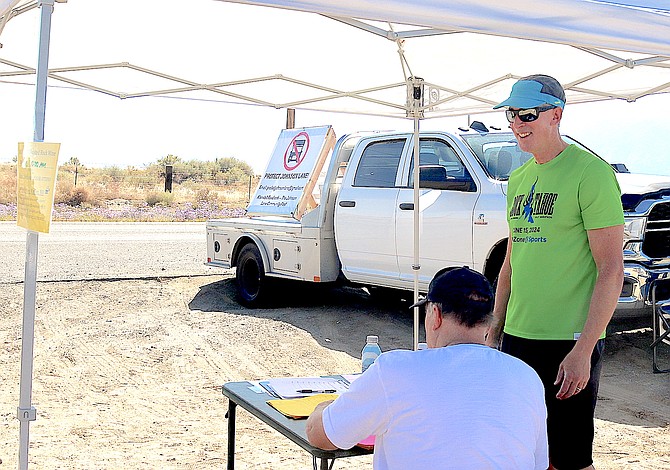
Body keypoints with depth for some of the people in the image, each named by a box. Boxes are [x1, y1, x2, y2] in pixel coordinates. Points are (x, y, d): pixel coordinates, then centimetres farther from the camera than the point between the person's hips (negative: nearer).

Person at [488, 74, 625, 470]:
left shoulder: (591, 172, -10)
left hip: (569, 343, -7)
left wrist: (583, 350, -19)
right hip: (517, 338, 7)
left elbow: (611, 269, -14)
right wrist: (495, 331, 17)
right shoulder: (519, 179, 13)